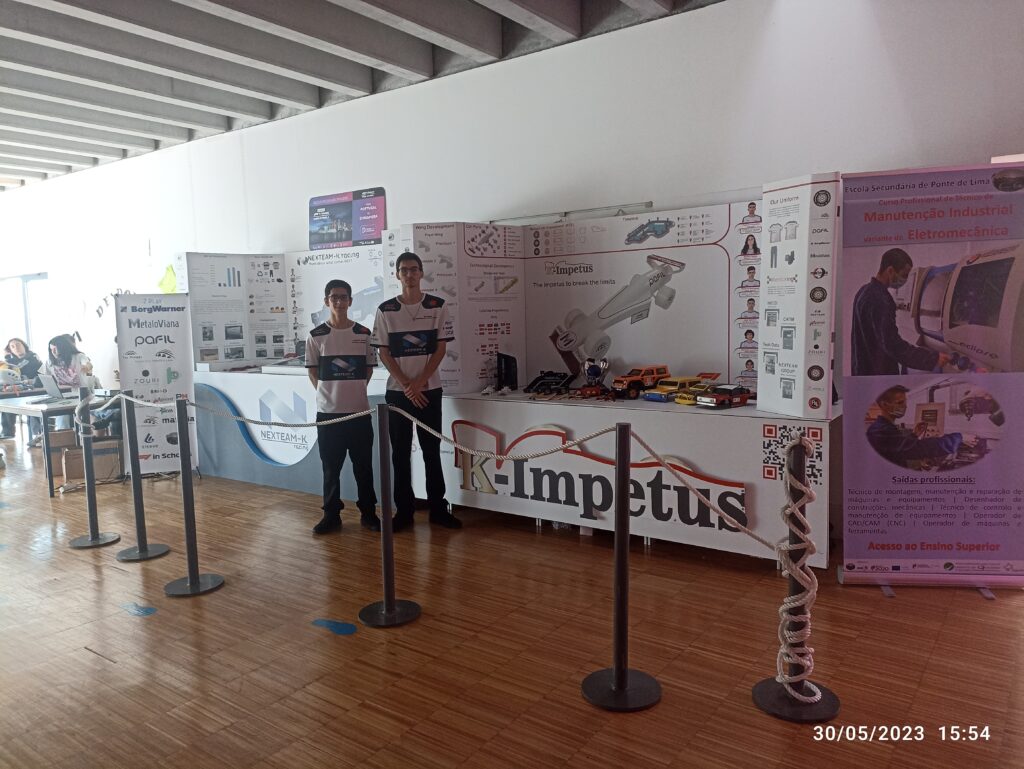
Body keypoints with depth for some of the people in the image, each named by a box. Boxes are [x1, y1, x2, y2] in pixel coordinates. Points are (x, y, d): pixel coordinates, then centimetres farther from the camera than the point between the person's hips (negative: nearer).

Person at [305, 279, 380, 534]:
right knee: (331, 466, 7)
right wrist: (329, 392, 1)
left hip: (359, 410, 1)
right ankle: (332, 514, 18)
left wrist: (354, 389, 4)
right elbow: (312, 370, 6)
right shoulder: (316, 336, -1)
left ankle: (368, 512, 19)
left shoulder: (363, 333, 2)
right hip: (328, 411, 0)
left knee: (363, 465, 7)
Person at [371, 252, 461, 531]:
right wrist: (406, 386, -9)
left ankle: (438, 508, 14)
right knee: (400, 452, 4)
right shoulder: (386, 310, 1)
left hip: (429, 389, 0)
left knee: (432, 450, 5)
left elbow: (441, 348, -1)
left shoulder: (437, 306, 0)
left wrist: (419, 382, -10)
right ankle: (403, 510, 13)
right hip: (397, 390, 0)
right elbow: (383, 353, 0)